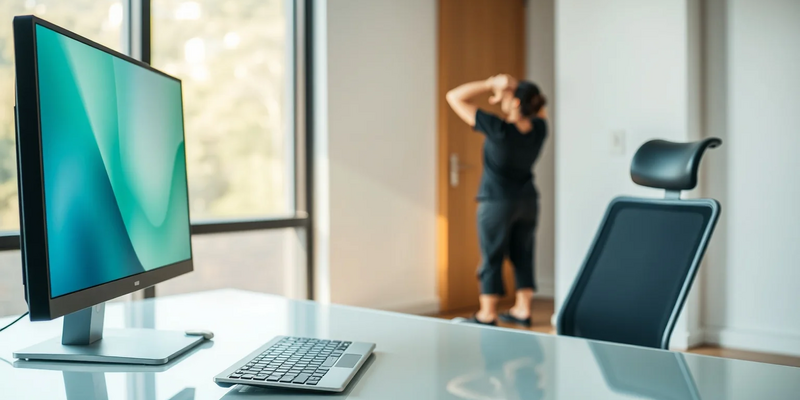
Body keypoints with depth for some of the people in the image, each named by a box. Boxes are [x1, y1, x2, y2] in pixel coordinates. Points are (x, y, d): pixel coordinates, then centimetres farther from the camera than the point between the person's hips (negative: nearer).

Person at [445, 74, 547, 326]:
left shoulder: (499, 130, -23)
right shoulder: (539, 129, -9)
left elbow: (455, 97, -19)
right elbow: (538, 108, 16)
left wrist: (491, 84, -19)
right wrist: (510, 88, -3)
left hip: (497, 202, -5)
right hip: (528, 200, 5)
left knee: (492, 257, 5)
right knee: (522, 256, 15)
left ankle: (487, 315, 12)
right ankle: (523, 309, 23)